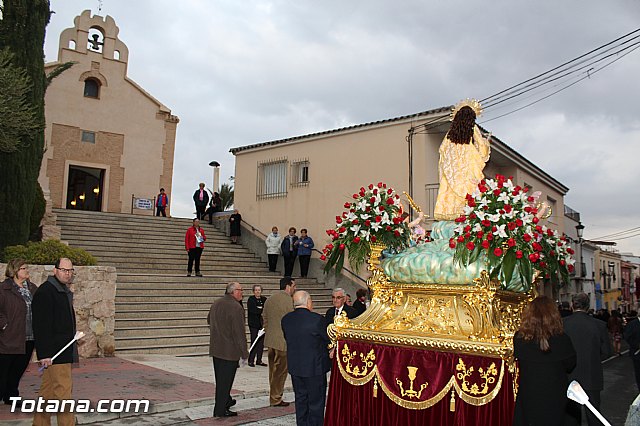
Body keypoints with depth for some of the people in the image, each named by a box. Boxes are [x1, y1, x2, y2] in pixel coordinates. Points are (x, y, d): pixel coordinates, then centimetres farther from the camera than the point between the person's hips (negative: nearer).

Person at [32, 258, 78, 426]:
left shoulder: (65, 291, 16)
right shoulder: (45, 291, -14)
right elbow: (41, 325, -19)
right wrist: (44, 353, -22)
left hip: (64, 349, 9)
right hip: (53, 352, -9)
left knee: (48, 390, 15)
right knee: (63, 390, -7)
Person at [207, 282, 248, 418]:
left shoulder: (215, 304, 5)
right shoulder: (236, 307, -21)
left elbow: (209, 321, 23)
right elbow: (239, 332, -20)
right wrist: (244, 353, -13)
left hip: (215, 349, 8)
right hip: (230, 350, -8)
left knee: (220, 378, 21)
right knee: (225, 380, 2)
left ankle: (226, 400, 39)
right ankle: (220, 410, 10)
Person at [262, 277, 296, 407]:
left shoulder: (269, 300, 9)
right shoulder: (288, 301, -15)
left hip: (270, 341, 7)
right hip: (283, 341, -7)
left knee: (273, 370, 16)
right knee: (280, 371, 4)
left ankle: (274, 396, 26)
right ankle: (276, 399, 12)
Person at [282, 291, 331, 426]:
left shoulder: (286, 319, -3)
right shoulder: (317, 319, -19)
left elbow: (287, 339, 7)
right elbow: (328, 339, -9)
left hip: (294, 366, 5)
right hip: (315, 367, -5)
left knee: (300, 400, 18)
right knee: (316, 402, 8)